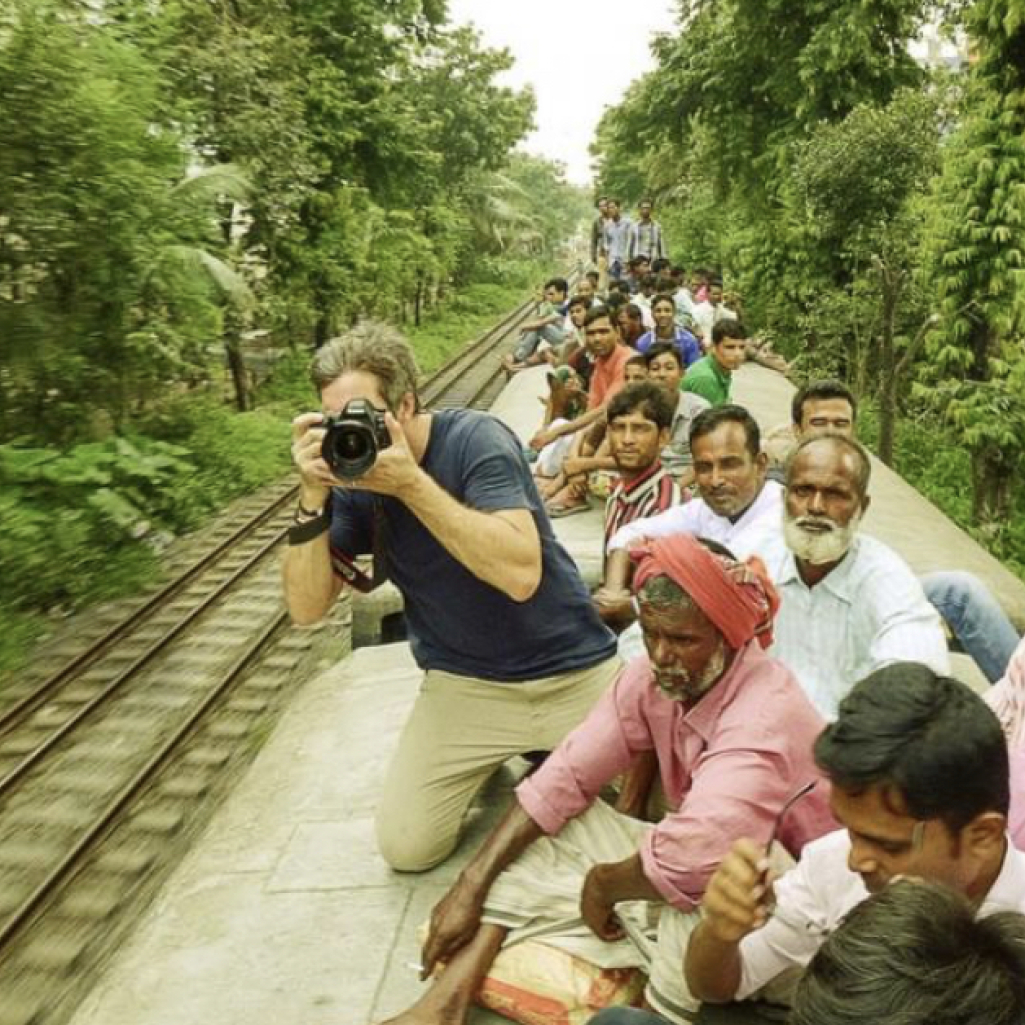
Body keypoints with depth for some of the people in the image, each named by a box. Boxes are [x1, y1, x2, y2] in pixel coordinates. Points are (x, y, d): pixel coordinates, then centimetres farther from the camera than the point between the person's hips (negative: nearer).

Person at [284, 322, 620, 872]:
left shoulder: (474, 437, -17)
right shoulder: (350, 476, -4)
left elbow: (521, 574, -30)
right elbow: (307, 608, -9)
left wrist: (410, 482, -31)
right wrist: (313, 497, -22)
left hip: (574, 673, -3)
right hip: (466, 685, 3)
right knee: (405, 845, -8)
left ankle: (548, 756, 20)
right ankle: (486, 764, 20)